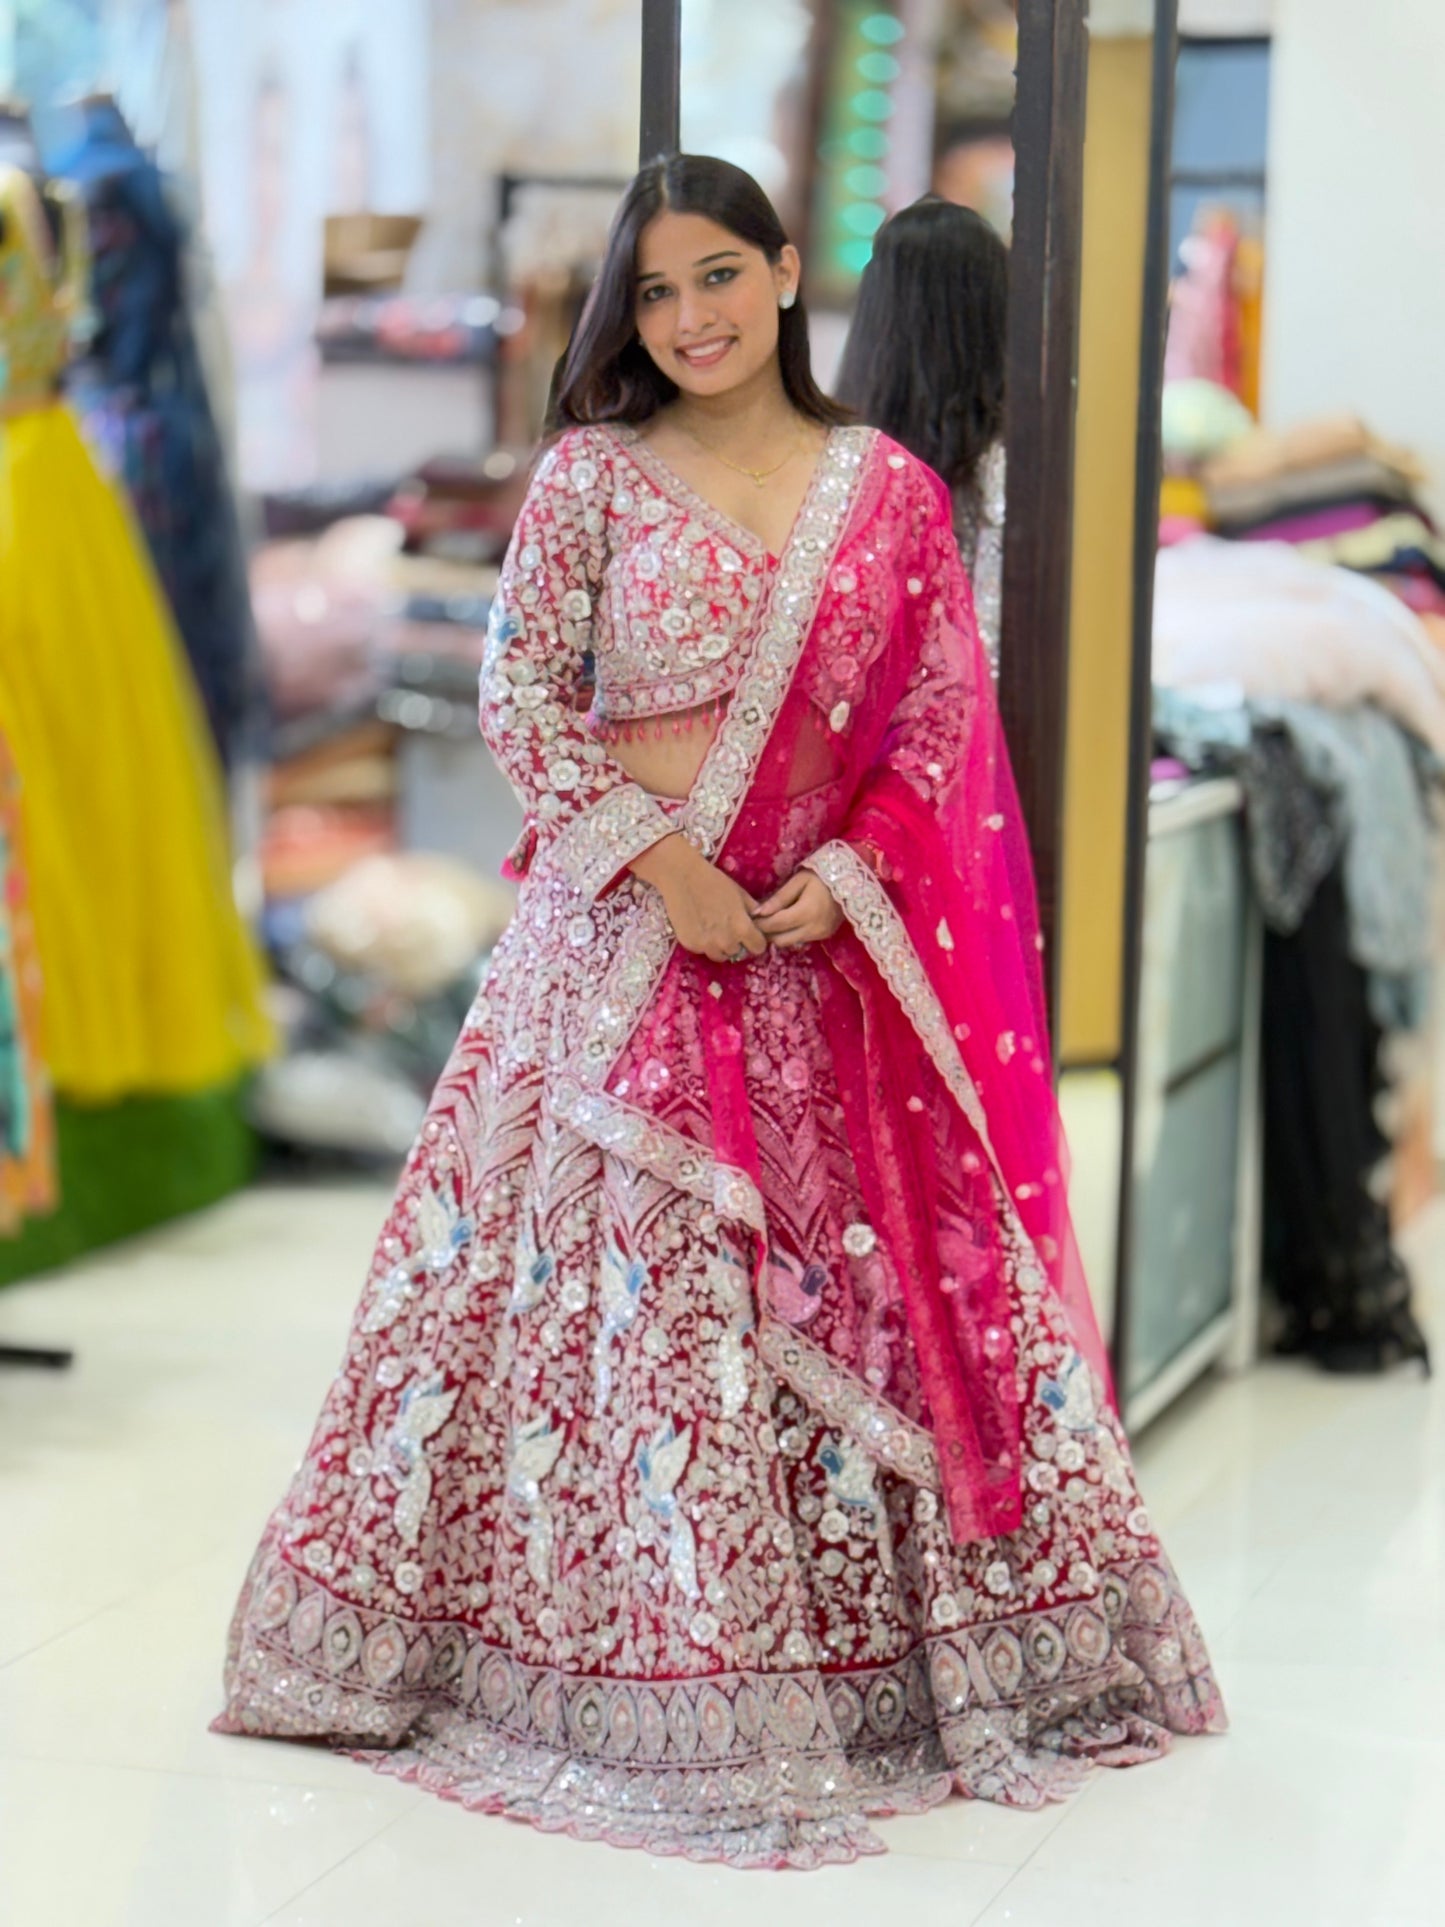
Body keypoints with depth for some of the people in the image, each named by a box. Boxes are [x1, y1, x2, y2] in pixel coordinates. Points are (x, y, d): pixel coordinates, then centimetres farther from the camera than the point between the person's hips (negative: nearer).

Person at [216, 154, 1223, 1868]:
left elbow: (941, 720, 6)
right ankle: (644, 1669, 9)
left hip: (832, 947, 2)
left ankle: (875, 1650, 19)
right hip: (621, 945, -2)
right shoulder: (589, 476, 1)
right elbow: (518, 695, -5)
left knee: (873, 1276, 5)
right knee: (630, 1284, -2)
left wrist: (848, 876, -9)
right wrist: (663, 864, -13)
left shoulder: (891, 492, 6)